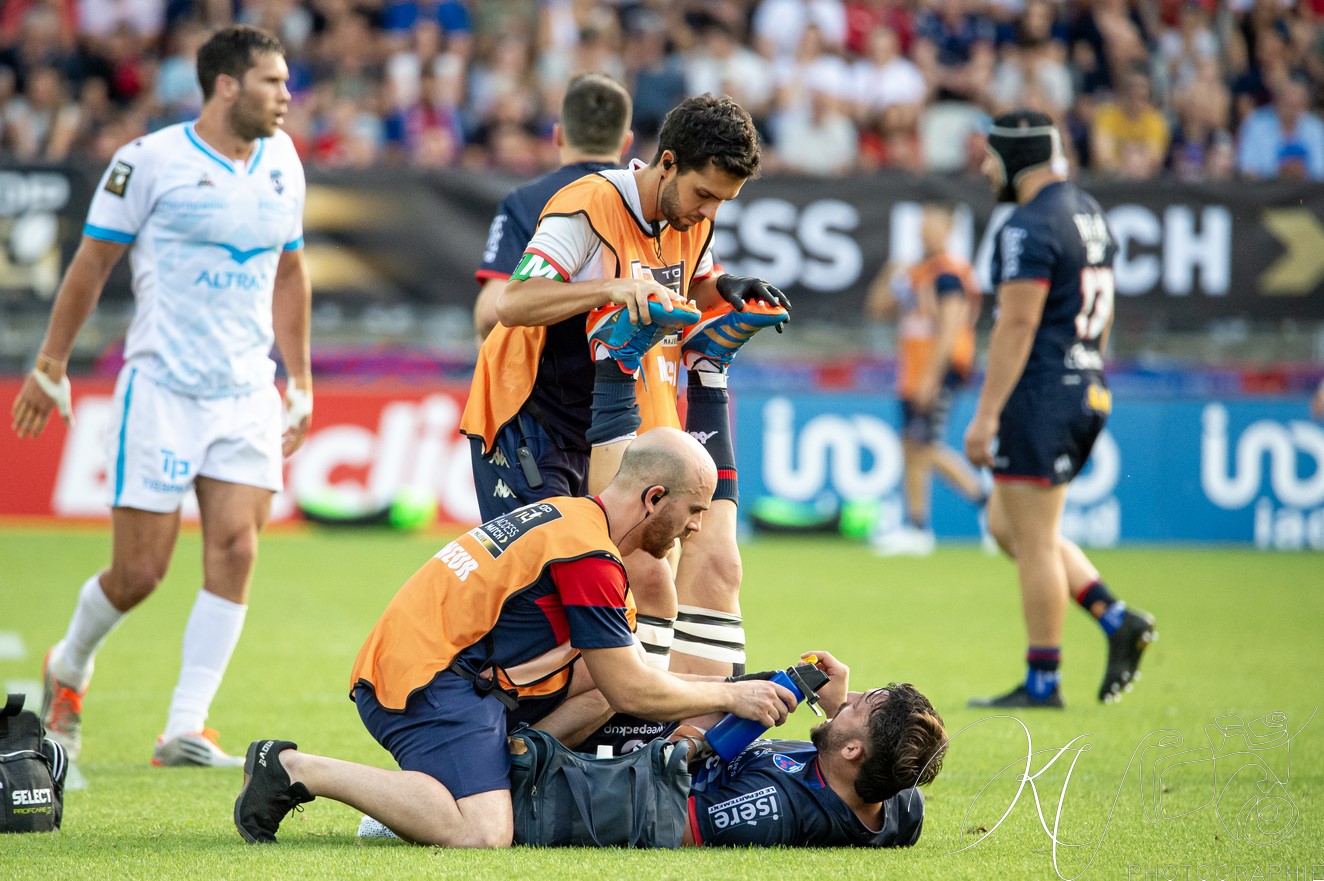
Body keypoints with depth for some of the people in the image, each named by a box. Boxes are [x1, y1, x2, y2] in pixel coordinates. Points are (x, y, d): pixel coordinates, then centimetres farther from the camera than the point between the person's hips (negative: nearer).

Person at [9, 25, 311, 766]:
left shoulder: (282, 163, 9)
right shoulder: (151, 161, -8)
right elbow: (92, 264, -1)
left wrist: (300, 381, 19)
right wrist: (51, 366, 1)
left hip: (246, 393, 4)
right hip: (162, 390, -4)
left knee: (235, 546, -11)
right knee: (139, 572, -2)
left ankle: (186, 729, -6)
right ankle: (70, 667, 29)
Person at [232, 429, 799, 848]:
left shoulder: (569, 516, 17)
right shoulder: (589, 556, -14)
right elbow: (632, 694, -10)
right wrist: (730, 696, 1)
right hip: (428, 678, -10)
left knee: (606, 673, 14)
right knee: (481, 835, -28)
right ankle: (294, 769, -15)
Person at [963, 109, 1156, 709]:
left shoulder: (1030, 228, -16)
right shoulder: (1088, 212, 14)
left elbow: (1016, 327, -20)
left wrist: (986, 414, -19)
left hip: (1040, 391, -10)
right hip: (1089, 389, 10)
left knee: (1034, 541, -3)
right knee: (1007, 525, 18)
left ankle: (1041, 683, 1)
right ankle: (1117, 620, 9)